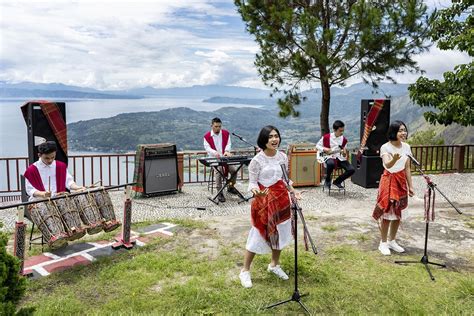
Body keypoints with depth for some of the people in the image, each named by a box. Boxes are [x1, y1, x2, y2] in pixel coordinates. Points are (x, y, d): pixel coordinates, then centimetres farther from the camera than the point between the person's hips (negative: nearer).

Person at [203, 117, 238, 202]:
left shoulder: (226, 133, 9)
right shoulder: (207, 136, 0)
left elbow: (229, 144, 4)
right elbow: (207, 147, -6)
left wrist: (227, 151, -20)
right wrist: (215, 152, -27)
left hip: (225, 157, 3)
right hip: (213, 159, -3)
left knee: (234, 170, -18)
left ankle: (230, 187, 11)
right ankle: (219, 193, -25)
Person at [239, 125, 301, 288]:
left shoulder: (283, 157, 2)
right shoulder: (257, 160, -14)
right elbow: (252, 182, -12)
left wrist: (293, 191, 5)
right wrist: (255, 190, -33)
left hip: (281, 200, 6)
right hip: (263, 201, -5)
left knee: (280, 233, 16)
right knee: (258, 236, -1)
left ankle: (274, 264, 38)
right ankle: (245, 271, 15)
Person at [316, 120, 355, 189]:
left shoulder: (344, 140, 5)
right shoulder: (326, 137, -4)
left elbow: (344, 150, 11)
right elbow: (318, 145, 8)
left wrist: (344, 154, -14)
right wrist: (324, 149, -12)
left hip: (340, 158, 4)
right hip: (329, 157, -4)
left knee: (351, 170, -21)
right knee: (330, 164, -42)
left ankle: (337, 181, 3)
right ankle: (327, 180, -11)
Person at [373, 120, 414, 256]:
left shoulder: (406, 147, 4)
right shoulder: (385, 147, -13)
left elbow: (407, 168, 9)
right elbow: (387, 165, -29)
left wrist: (410, 186, 9)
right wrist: (394, 159, -51)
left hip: (401, 181, 6)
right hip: (389, 181, -6)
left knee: (397, 213, 11)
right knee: (387, 212, -3)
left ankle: (392, 241, 27)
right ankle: (383, 243, 11)